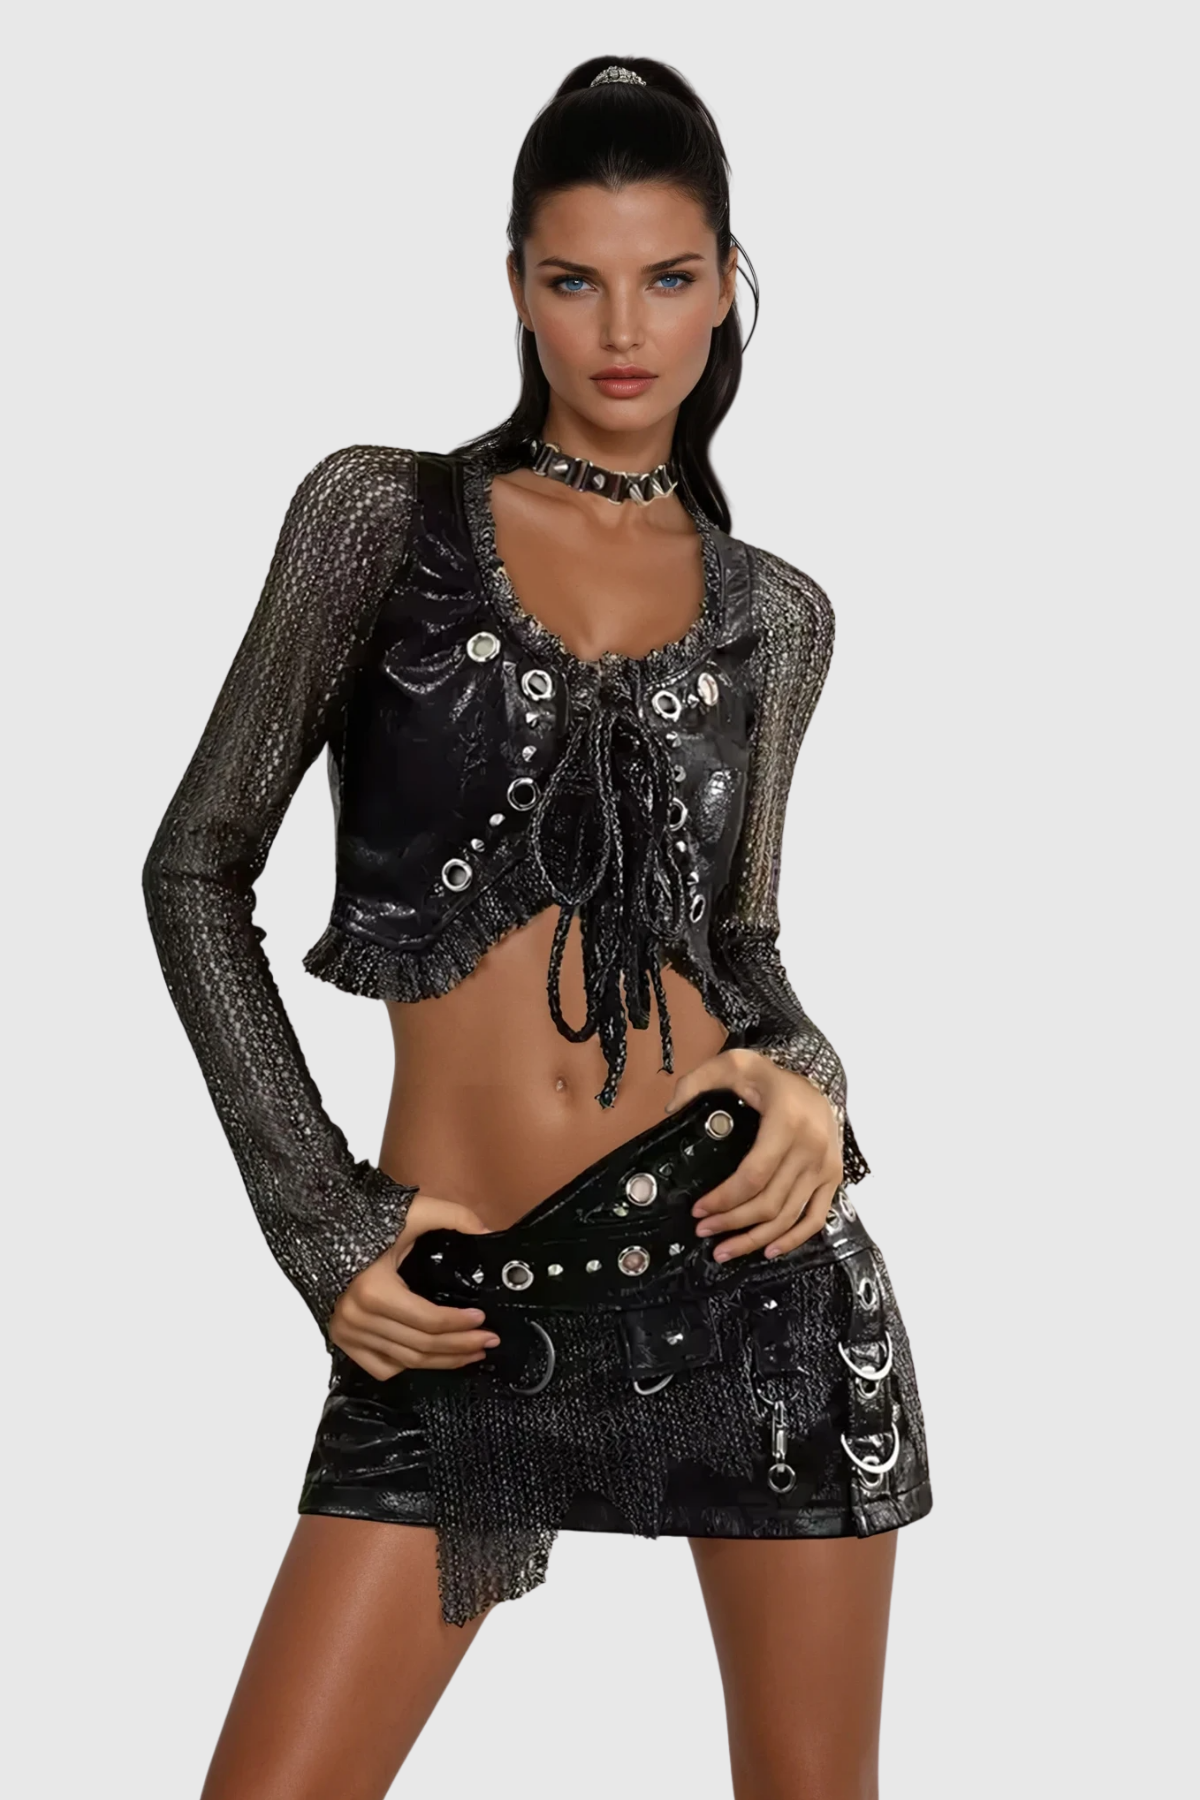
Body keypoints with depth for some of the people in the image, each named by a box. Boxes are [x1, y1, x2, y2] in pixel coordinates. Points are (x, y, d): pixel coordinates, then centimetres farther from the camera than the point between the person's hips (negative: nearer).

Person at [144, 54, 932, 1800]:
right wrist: (322, 1220, -5)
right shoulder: (384, 513, 2)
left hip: (752, 1262, 2)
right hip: (469, 1314, -2)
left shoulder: (772, 610, 10)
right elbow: (199, 870, 2)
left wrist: (801, 1081, -9)